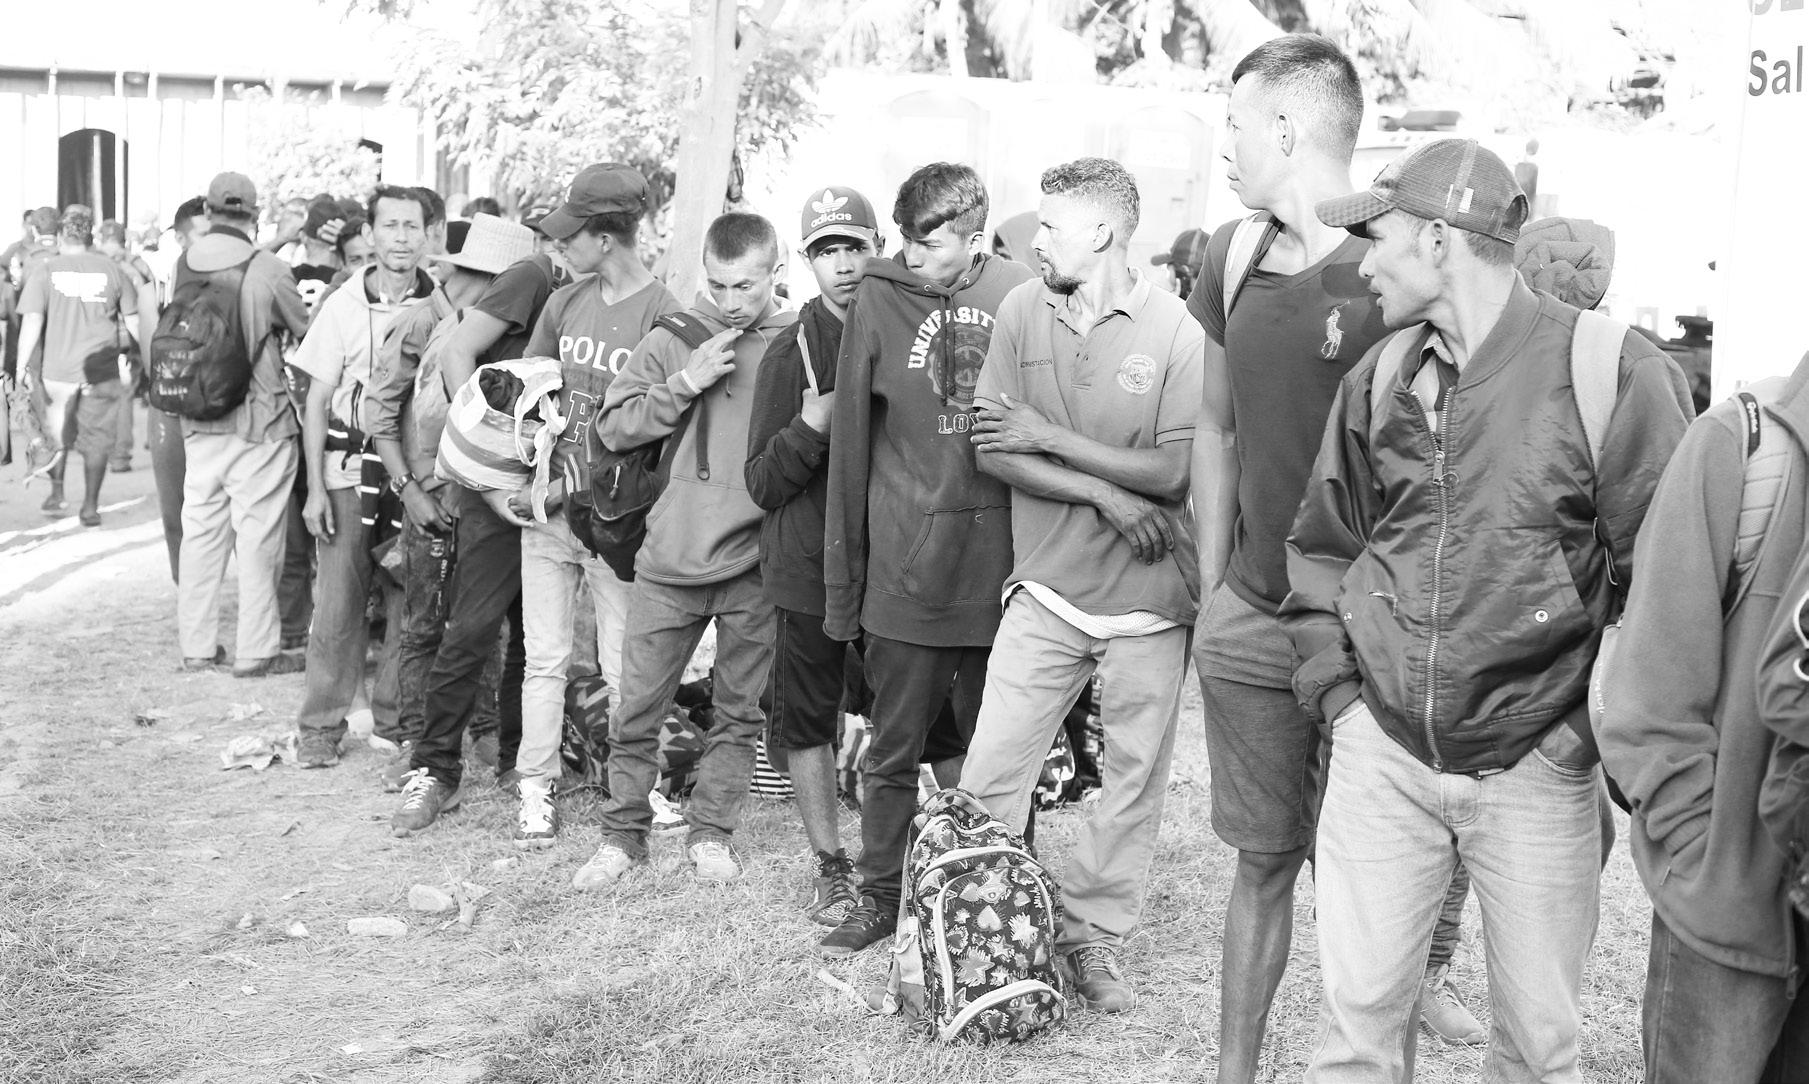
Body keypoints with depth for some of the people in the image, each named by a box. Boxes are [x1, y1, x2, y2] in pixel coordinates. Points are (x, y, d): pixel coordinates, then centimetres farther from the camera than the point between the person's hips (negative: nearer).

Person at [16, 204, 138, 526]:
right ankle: (90, 506, 10)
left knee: (57, 433, 20)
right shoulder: (111, 270, 2)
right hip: (102, 370, 0)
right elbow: (133, 321, 4)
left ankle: (56, 494, 19)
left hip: (58, 369, 0)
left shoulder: (45, 270, -2)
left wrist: (23, 365, -4)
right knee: (97, 438, 8)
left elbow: (32, 321, -7)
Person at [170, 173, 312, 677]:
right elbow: (305, 330, 0)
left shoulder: (185, 263, -1)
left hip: (197, 422, 5)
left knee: (199, 532, 12)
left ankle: (197, 646, 20)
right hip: (258, 424, -5)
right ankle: (255, 650, 8)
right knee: (257, 537, 3)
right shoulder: (267, 269, -13)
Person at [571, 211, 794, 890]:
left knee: (740, 712, 11)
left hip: (757, 560, 0)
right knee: (638, 709, 5)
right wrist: (685, 385, -8)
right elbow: (614, 427, 1)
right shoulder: (672, 338, 3)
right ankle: (623, 833, 21)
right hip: (670, 555, 1)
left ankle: (711, 832, 26)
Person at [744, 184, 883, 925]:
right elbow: (762, 484, -2)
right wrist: (811, 427, -19)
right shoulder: (790, 353, 1)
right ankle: (830, 865, 23)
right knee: (807, 718, 7)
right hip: (810, 566, 0)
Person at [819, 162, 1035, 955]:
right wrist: (843, 575, 2)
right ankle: (880, 896, 23)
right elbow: (851, 441, 3)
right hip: (904, 566, 0)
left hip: (1002, 565, 0)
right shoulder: (881, 296, -1)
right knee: (893, 750, 9)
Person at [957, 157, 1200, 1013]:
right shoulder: (1023, 311, 0)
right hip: (1046, 590, 2)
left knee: (1133, 780, 9)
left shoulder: (1176, 330, -8)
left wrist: (1051, 438, -13)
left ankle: (1090, 938, 25)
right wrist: (1103, 494, -13)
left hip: (1148, 597, -1)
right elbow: (992, 452, -3)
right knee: (988, 777, -1)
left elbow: (1175, 471, -13)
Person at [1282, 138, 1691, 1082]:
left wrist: (1591, 732, -10)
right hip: (1382, 753, 4)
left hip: (1535, 769, -3)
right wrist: (1333, 684, 5)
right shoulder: (1377, 378, 5)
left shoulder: (1613, 373, -11)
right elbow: (1322, 543, 15)